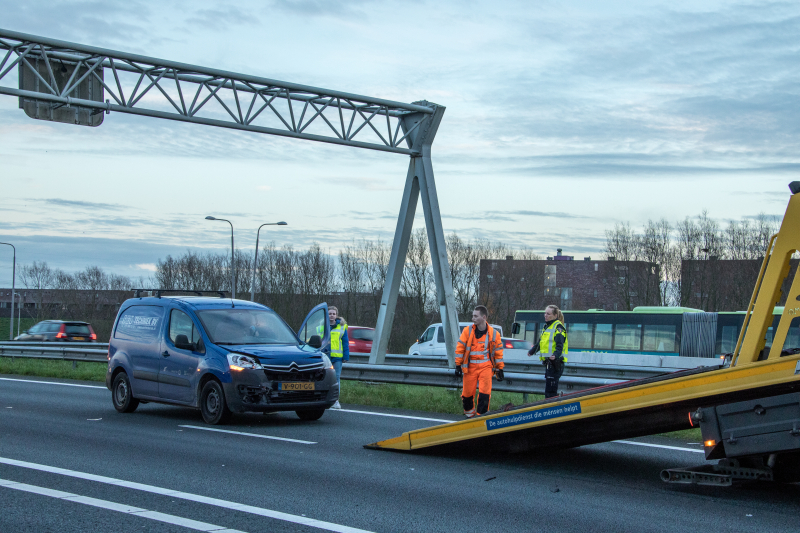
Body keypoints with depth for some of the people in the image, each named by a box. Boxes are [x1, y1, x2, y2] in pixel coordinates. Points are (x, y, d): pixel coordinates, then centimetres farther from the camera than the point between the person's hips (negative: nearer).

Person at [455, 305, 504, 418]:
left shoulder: (494, 334, 1)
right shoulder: (467, 331, 0)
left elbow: (499, 352, 10)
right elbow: (460, 349, 3)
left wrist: (500, 369, 9)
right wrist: (458, 366, 1)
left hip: (486, 366, -1)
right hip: (470, 366, 1)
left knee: (485, 392, -14)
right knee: (467, 393, 4)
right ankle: (469, 414, 28)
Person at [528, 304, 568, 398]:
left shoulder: (558, 327, -10)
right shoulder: (547, 326, 20)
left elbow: (560, 345, -22)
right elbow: (540, 342, 35)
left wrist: (556, 355, -41)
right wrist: (532, 351, 48)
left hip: (555, 363, -9)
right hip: (548, 362, 9)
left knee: (550, 391, -13)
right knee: (548, 390, 10)